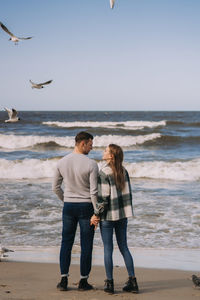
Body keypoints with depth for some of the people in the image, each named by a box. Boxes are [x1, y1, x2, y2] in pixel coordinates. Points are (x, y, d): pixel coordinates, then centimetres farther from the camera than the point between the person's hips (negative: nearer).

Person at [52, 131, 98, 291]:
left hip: (68, 206, 4)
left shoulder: (62, 162, 0)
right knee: (86, 244, 5)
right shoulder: (91, 164, -15)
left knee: (66, 242, 10)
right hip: (86, 206, -4)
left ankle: (64, 280, 9)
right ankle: (83, 281, 10)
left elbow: (55, 187, 9)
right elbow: (94, 191, -16)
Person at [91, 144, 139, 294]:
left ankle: (110, 283, 6)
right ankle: (132, 281, 10)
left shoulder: (104, 172, -14)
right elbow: (128, 193, 9)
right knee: (124, 247, 12)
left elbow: (103, 197, -17)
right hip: (123, 214, 6)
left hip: (108, 216, -6)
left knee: (108, 249, 2)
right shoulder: (123, 171, 5)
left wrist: (96, 214, -9)